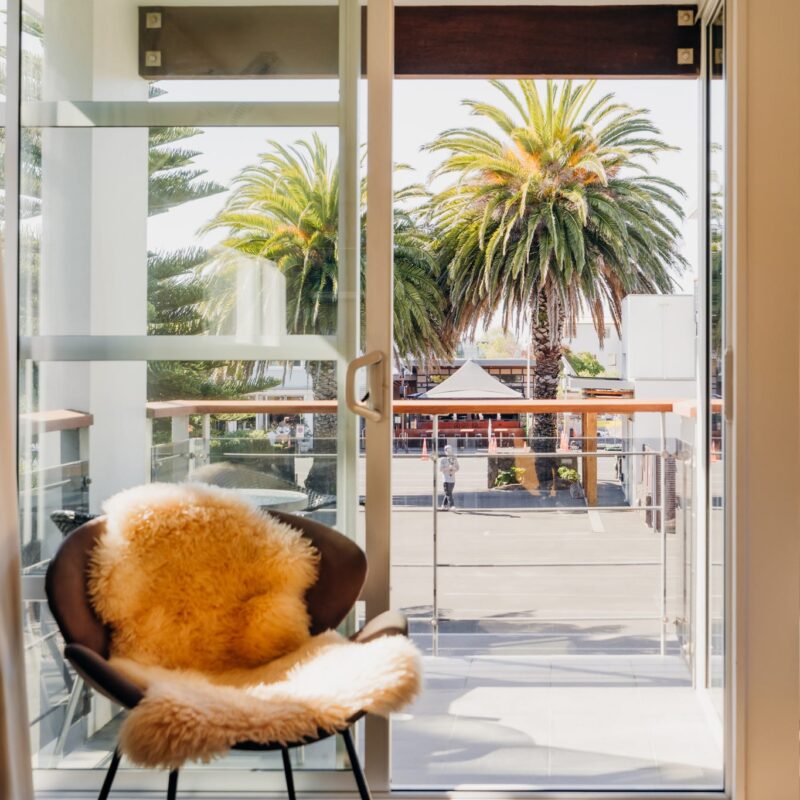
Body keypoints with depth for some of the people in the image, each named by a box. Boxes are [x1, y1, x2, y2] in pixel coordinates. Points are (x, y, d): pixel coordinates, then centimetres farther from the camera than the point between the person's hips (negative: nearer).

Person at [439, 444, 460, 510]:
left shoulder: (454, 459, 12)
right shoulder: (442, 459, -3)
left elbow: (457, 468, 12)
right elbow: (440, 469, -9)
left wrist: (454, 469, -9)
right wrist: (448, 468, -19)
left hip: (452, 479, 5)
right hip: (446, 479, -5)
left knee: (448, 493, 8)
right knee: (448, 493, -10)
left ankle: (444, 506, 18)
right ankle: (452, 505, -16)